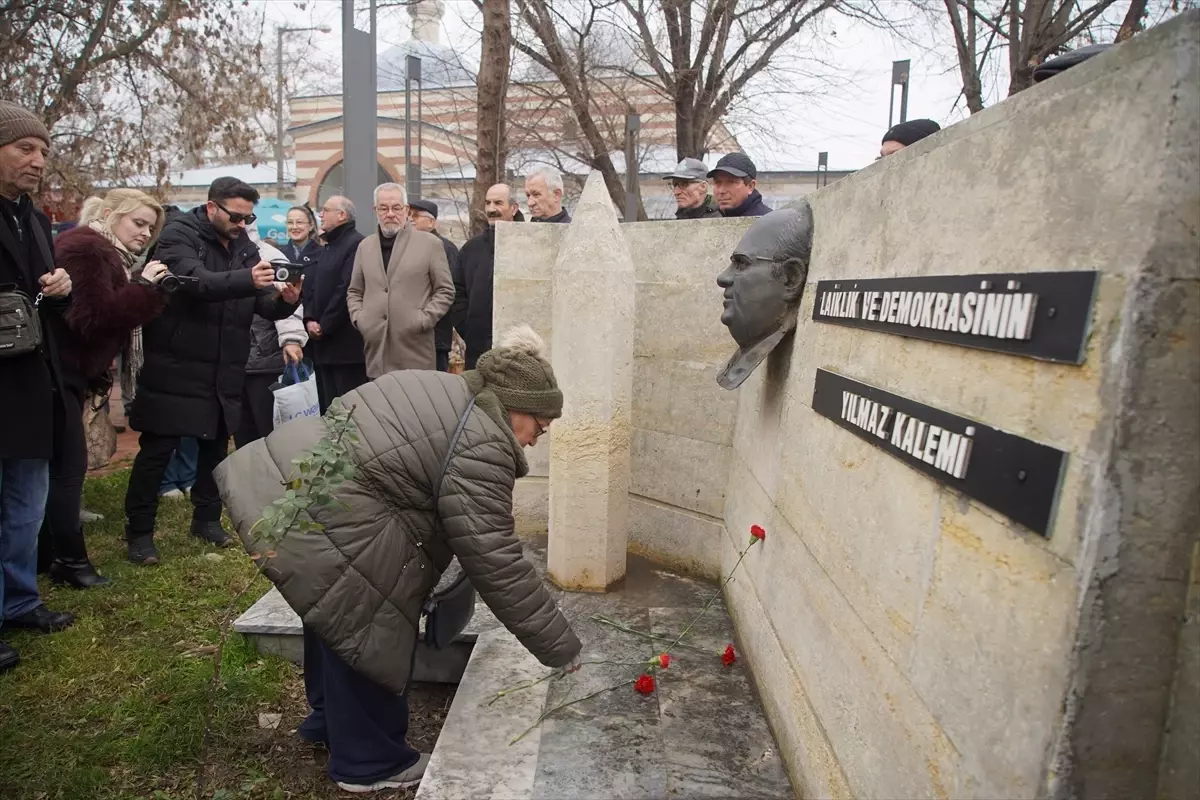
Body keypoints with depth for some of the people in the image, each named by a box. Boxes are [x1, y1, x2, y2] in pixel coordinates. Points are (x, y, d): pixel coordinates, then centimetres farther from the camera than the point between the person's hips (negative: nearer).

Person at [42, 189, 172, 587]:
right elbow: (94, 318, -23)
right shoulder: (85, 248, -14)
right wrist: (143, 288, -19)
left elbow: (120, 316, 12)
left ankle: (49, 554, 24)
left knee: (60, 465, 14)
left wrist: (149, 290, -1)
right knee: (69, 465, -6)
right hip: (59, 370, -11)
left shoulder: (108, 254, 17)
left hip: (72, 371, 11)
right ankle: (69, 561, 3)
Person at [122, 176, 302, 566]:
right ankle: (139, 531, 15)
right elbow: (193, 280, -27)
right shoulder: (179, 234, -8)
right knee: (156, 450, 2)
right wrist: (247, 280, -43)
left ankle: (206, 518, 32)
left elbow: (264, 306, 3)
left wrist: (285, 301, -20)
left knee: (215, 445, 15)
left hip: (224, 371, 6)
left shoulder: (245, 246, 8)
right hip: (175, 367, -6)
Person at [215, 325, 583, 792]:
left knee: (337, 614, 26)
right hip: (323, 516, -11)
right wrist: (561, 649, -8)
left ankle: (329, 718, 47)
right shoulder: (481, 446, -15)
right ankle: (368, 762, 26)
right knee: (367, 634, 6)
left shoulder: (444, 393, 15)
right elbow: (495, 562, -16)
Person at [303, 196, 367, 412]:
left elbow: (347, 290, -18)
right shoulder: (327, 247, 20)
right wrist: (309, 319, 1)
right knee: (328, 407, 14)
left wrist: (324, 325, -14)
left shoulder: (356, 244, -10)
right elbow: (310, 286, 17)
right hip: (323, 343, 9)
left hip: (346, 343, -9)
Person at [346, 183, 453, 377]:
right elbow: (353, 292, 22)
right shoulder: (365, 246, 16)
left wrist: (424, 319, -8)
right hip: (376, 348, 3)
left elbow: (445, 291, 2)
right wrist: (358, 317, 4)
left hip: (415, 349, -3)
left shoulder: (430, 243, 3)